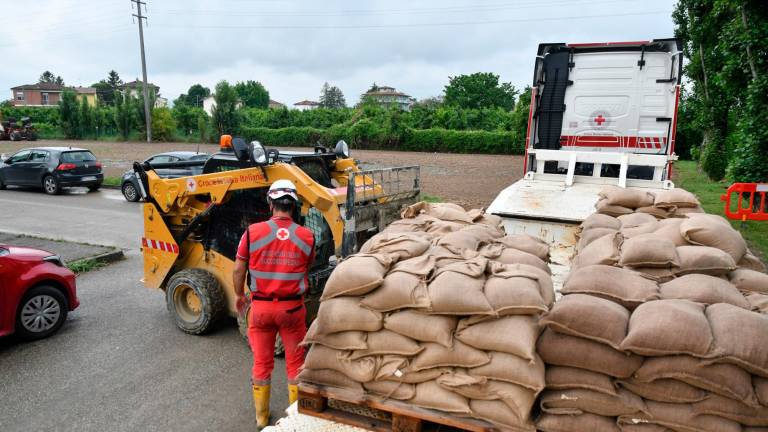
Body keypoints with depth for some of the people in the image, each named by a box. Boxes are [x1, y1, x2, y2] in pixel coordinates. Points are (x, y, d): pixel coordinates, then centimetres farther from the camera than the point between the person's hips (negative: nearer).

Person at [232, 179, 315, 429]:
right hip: (292, 307, 0)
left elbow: (238, 271, -3)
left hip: (261, 306, 1)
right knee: (295, 364, 15)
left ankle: (262, 418, 31)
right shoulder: (306, 236, -8)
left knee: (262, 363, 16)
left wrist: (240, 296, 14)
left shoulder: (253, 232, -11)